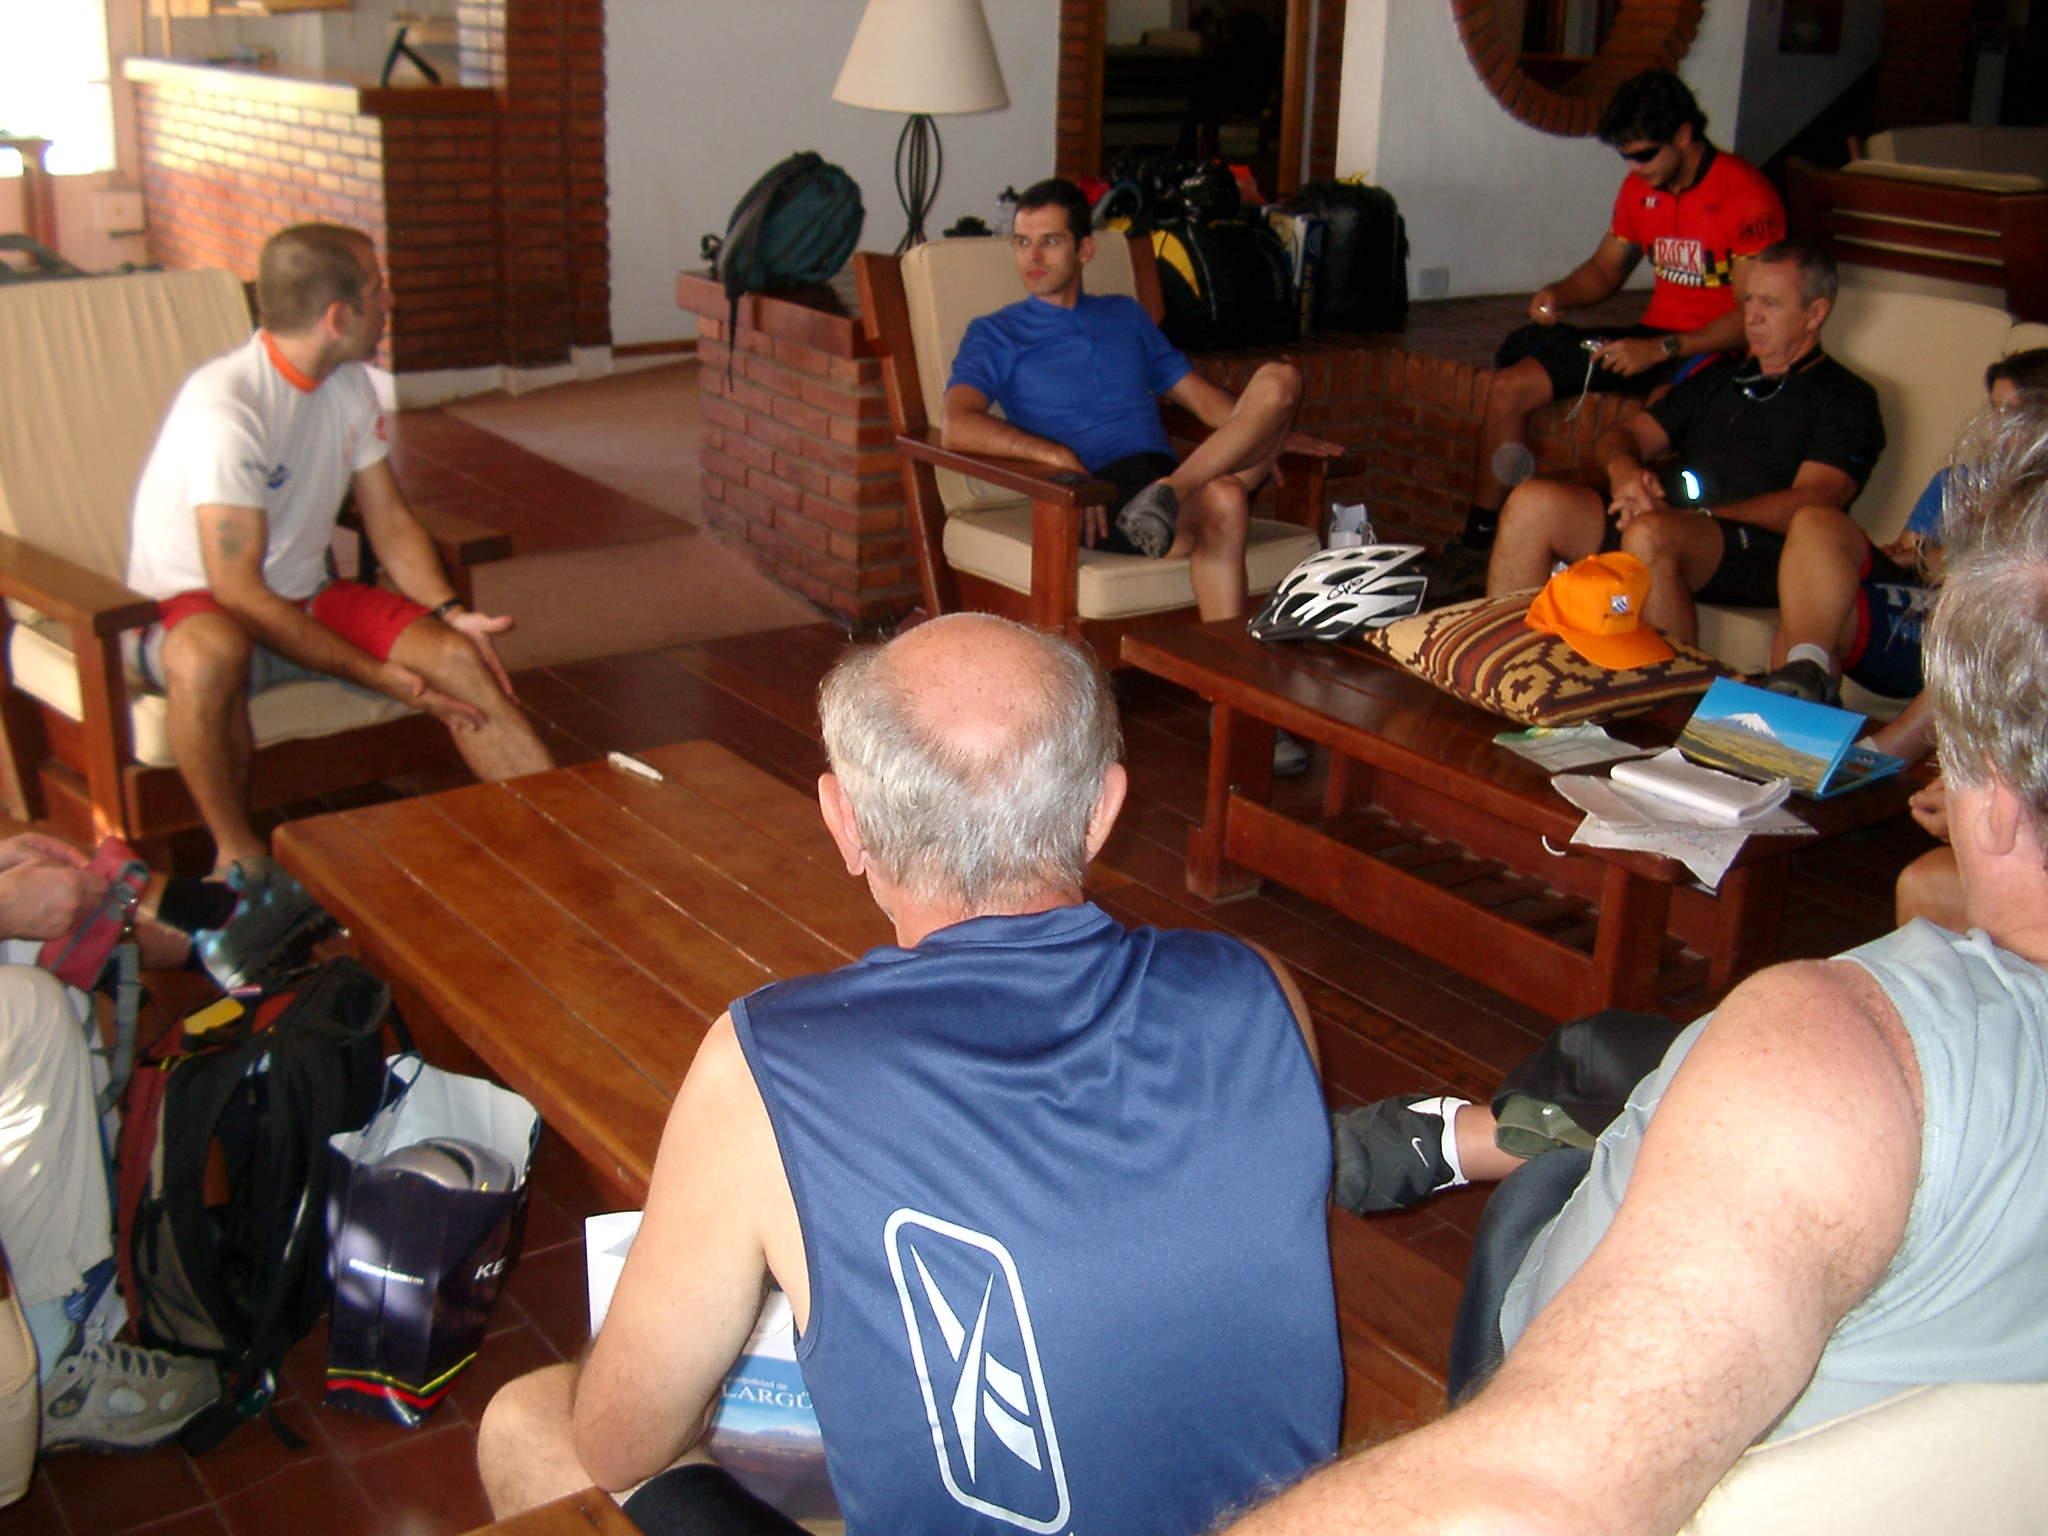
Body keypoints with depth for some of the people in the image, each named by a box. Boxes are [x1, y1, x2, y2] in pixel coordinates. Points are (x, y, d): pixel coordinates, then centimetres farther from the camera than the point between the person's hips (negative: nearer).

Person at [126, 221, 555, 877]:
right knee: (208, 657, -41)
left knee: (458, 658, -16)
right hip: (196, 607, -7)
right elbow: (239, 592, -27)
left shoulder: (349, 385, -1)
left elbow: (390, 521, 7)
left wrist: (448, 612, -12)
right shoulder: (224, 409, -26)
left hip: (304, 596, 7)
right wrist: (378, 676, -26)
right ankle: (237, 853, -20)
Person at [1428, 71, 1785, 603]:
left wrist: (1660, 350, -26)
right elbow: (1606, 268, 21)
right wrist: (1558, 293, -1)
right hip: (1653, 337, 7)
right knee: (1508, 387, -7)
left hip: (1715, 351, -7)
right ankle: (1477, 545, -3)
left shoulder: (1747, 196, -15)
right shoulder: (1642, 186, 9)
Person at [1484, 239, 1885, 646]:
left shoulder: (1845, 399, 9)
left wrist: (1695, 518, -18)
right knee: (1533, 503, -17)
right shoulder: (1718, 378, 29)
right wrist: (1622, 466, -3)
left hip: (1758, 548, -6)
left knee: (1649, 536, -39)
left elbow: (1809, 504, -7)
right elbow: (1620, 436, 24)